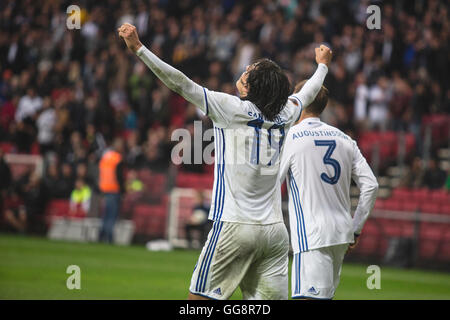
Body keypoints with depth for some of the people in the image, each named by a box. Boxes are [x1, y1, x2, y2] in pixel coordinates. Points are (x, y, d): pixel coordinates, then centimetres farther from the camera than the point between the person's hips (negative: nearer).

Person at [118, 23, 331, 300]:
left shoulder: (233, 109, -7)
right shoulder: (284, 115, 7)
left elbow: (181, 84, -9)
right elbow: (307, 93, 29)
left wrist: (138, 47, -7)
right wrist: (323, 64, 50)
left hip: (234, 228, -5)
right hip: (275, 230, 5)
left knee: (200, 297, 1)